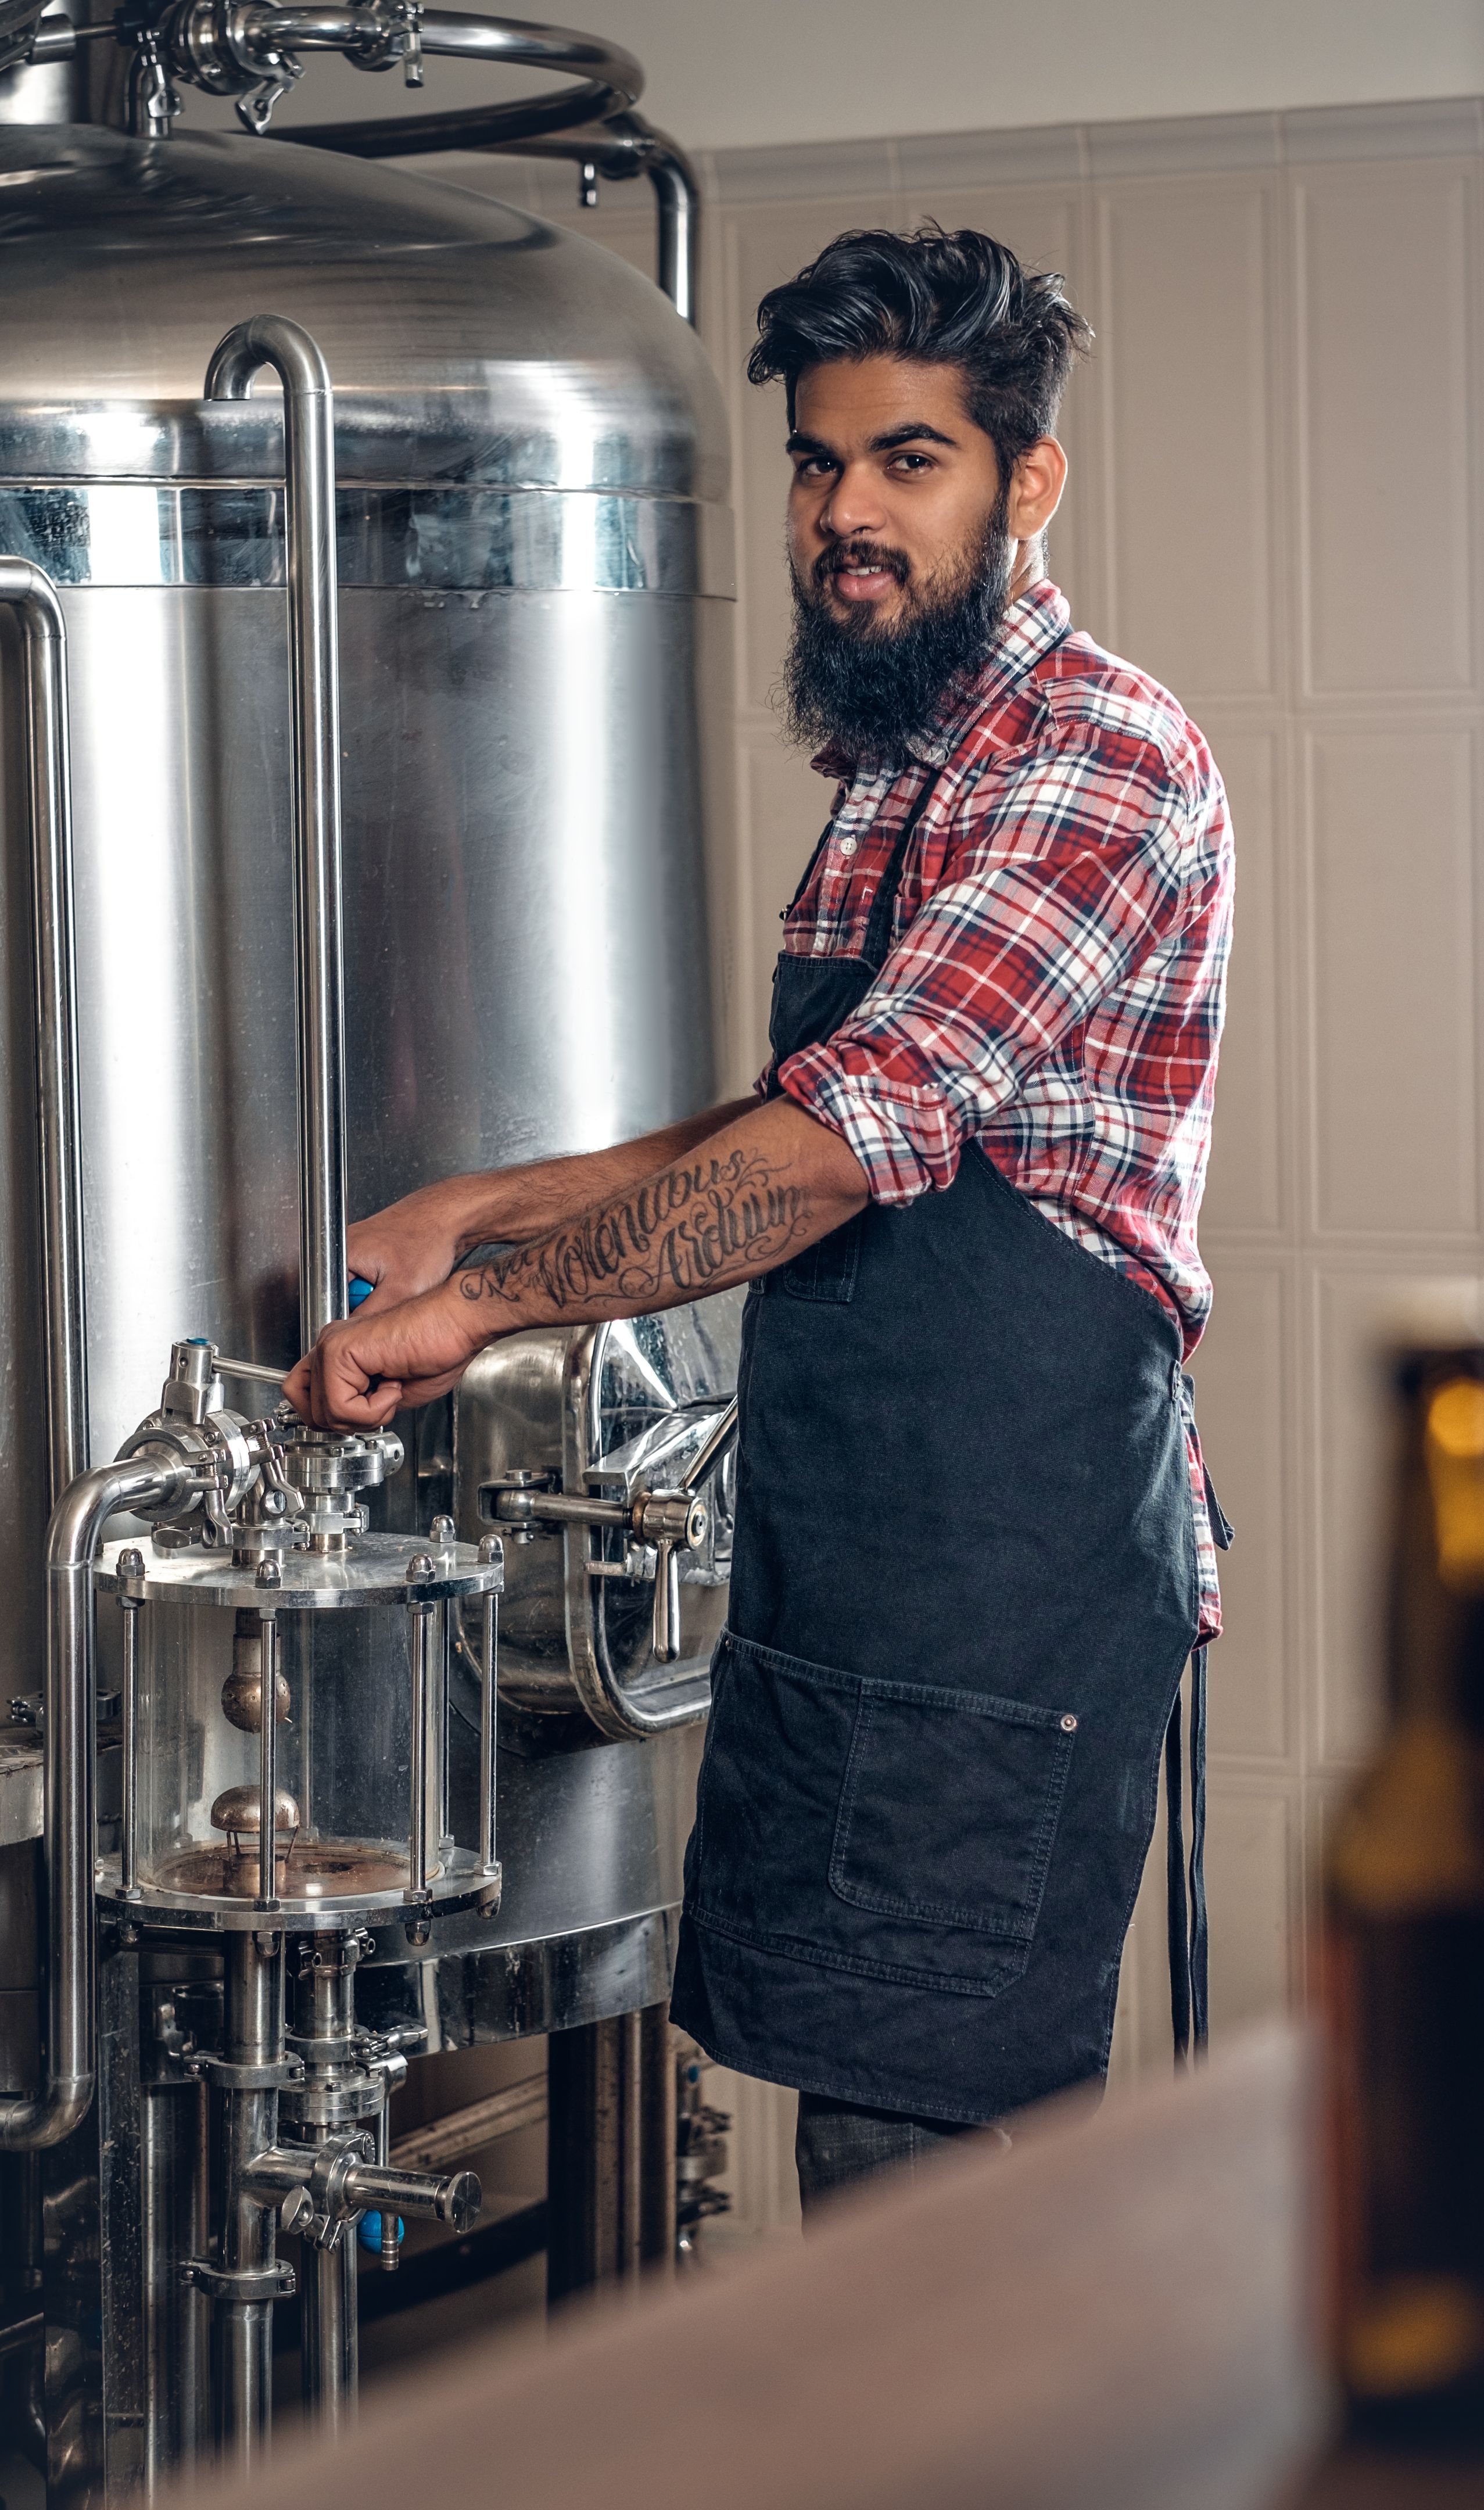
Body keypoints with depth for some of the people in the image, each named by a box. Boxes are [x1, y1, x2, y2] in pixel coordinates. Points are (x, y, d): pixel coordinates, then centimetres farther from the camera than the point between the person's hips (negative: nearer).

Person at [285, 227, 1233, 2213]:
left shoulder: (1103, 763, -15)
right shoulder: (892, 769, 17)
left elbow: (852, 1142, -24)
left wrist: (485, 1306, -19)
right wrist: (484, 1209, 16)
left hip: (1014, 1574, -9)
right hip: (848, 1564, 9)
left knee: (920, 2156, -8)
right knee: (869, 2141, 13)